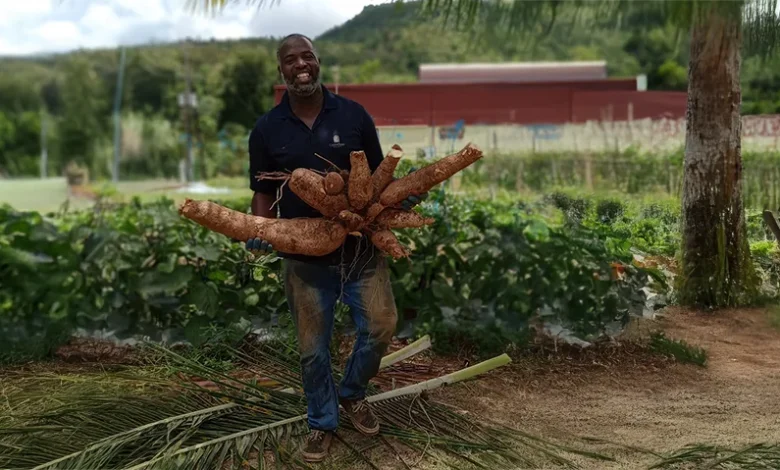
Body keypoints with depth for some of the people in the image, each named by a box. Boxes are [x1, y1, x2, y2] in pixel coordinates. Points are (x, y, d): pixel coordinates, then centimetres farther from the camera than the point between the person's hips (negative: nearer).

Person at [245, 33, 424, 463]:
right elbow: (263, 193, 4)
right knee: (313, 348, 8)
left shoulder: (353, 115, -2)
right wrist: (260, 232, -15)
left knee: (380, 327, -1)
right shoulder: (267, 130, -1)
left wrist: (399, 198, -16)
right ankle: (322, 424, 30)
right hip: (305, 258, 0)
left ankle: (352, 394, 30)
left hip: (362, 248, 0)